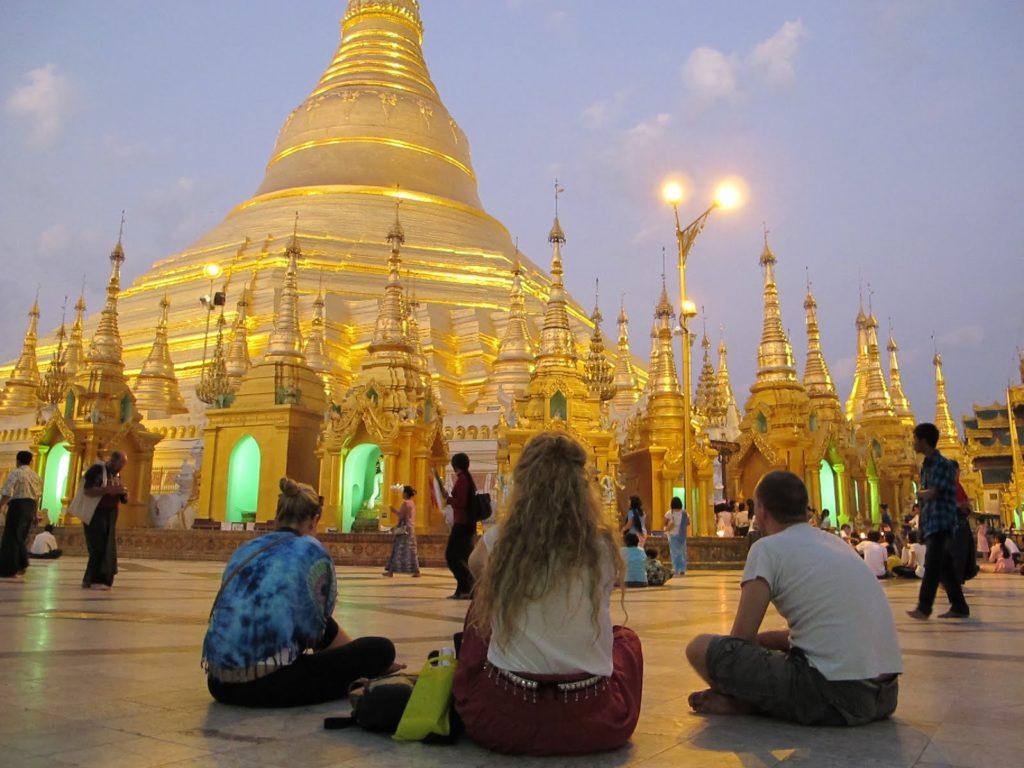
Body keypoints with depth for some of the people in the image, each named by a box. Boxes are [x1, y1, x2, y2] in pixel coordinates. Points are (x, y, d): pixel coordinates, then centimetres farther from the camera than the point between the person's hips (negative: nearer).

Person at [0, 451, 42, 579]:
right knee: (21, 537, 19)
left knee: (10, 537, -1)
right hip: (31, 506, 7)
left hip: (18, 505, -6)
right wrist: (35, 513, 22)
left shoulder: (15, 473, -5)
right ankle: (22, 565, 20)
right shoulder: (36, 476, 14)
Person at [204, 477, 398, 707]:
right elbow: (315, 627, 7)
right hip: (269, 684, -8)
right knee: (382, 649, 3)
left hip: (218, 682, 8)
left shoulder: (245, 549, 15)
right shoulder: (313, 551, -1)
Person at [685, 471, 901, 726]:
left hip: (833, 695, -8)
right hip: (885, 694, 8)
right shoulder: (837, 542, 20)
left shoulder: (768, 547, -2)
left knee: (700, 647, -6)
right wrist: (765, 638, 28)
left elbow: (742, 637, -4)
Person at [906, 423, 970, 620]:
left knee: (932, 565, -10)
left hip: (942, 524, -9)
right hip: (930, 523, 9)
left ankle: (924, 608, -11)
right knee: (945, 567, 11)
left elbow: (931, 493, -16)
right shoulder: (925, 465, 16)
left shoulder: (943, 464, -11)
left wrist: (922, 493, 3)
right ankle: (959, 607, 18)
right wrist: (925, 493, -5)